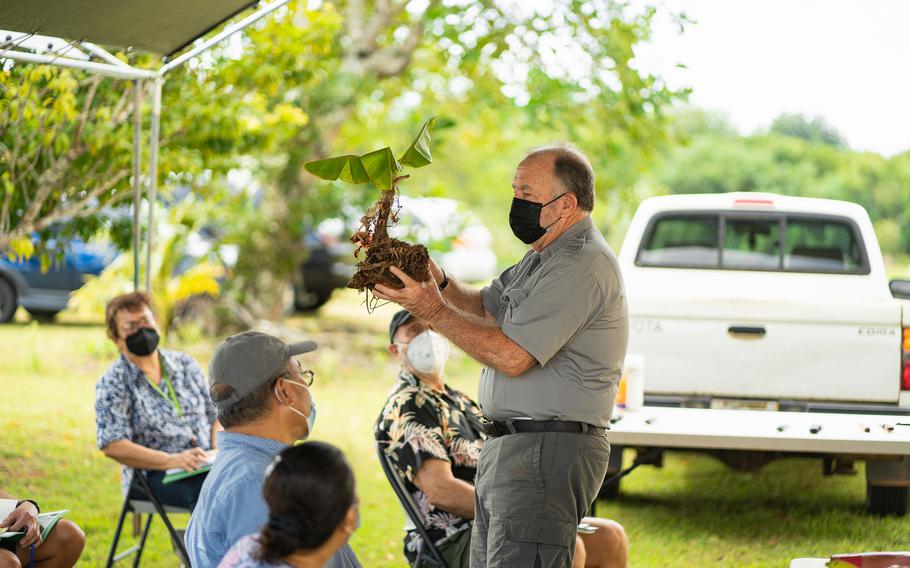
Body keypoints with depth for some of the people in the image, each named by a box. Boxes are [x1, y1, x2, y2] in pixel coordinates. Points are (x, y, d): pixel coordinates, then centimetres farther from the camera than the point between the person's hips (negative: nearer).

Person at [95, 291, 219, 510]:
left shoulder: (185, 364, 16)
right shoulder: (111, 383, 0)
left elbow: (215, 416, 19)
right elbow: (113, 446, -10)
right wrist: (173, 461, -22)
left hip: (205, 467, 5)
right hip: (152, 476, -5)